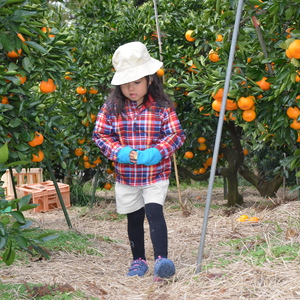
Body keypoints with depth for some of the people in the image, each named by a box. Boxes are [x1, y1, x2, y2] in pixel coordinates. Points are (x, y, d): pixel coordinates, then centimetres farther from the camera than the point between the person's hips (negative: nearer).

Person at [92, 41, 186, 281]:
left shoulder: (162, 107, -9)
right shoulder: (111, 108, -4)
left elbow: (177, 135, -8)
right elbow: (100, 135, 0)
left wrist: (154, 153, -20)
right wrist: (119, 152, -16)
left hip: (156, 174, -3)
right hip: (126, 176, 3)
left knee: (154, 211, -16)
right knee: (134, 218, 14)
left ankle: (161, 259, -14)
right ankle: (139, 260, 28)